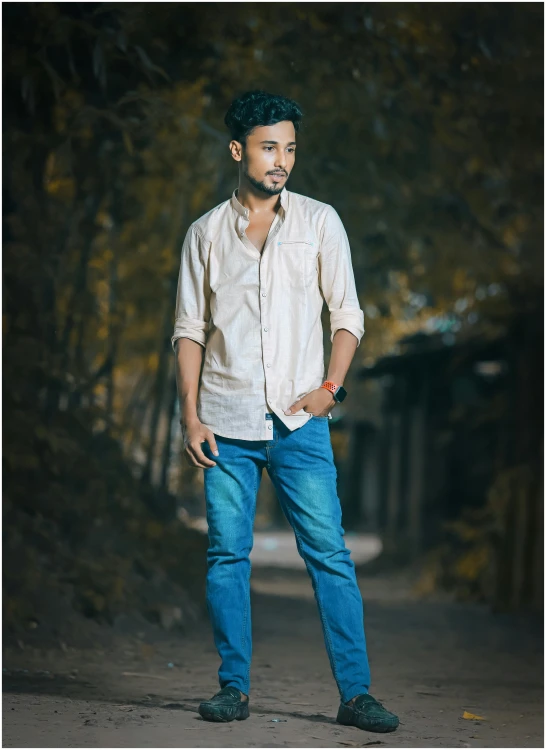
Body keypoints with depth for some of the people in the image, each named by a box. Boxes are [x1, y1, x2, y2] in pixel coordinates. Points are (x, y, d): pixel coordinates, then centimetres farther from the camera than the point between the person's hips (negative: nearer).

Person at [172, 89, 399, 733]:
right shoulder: (206, 233, 8)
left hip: (299, 421, -1)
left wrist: (331, 386, -7)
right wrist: (190, 415, 0)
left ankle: (355, 692, -3)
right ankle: (234, 686, 11)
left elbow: (347, 313, 7)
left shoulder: (319, 222, 6)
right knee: (227, 554, 2)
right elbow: (189, 329, 9)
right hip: (227, 421, 1)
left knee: (329, 554, -5)